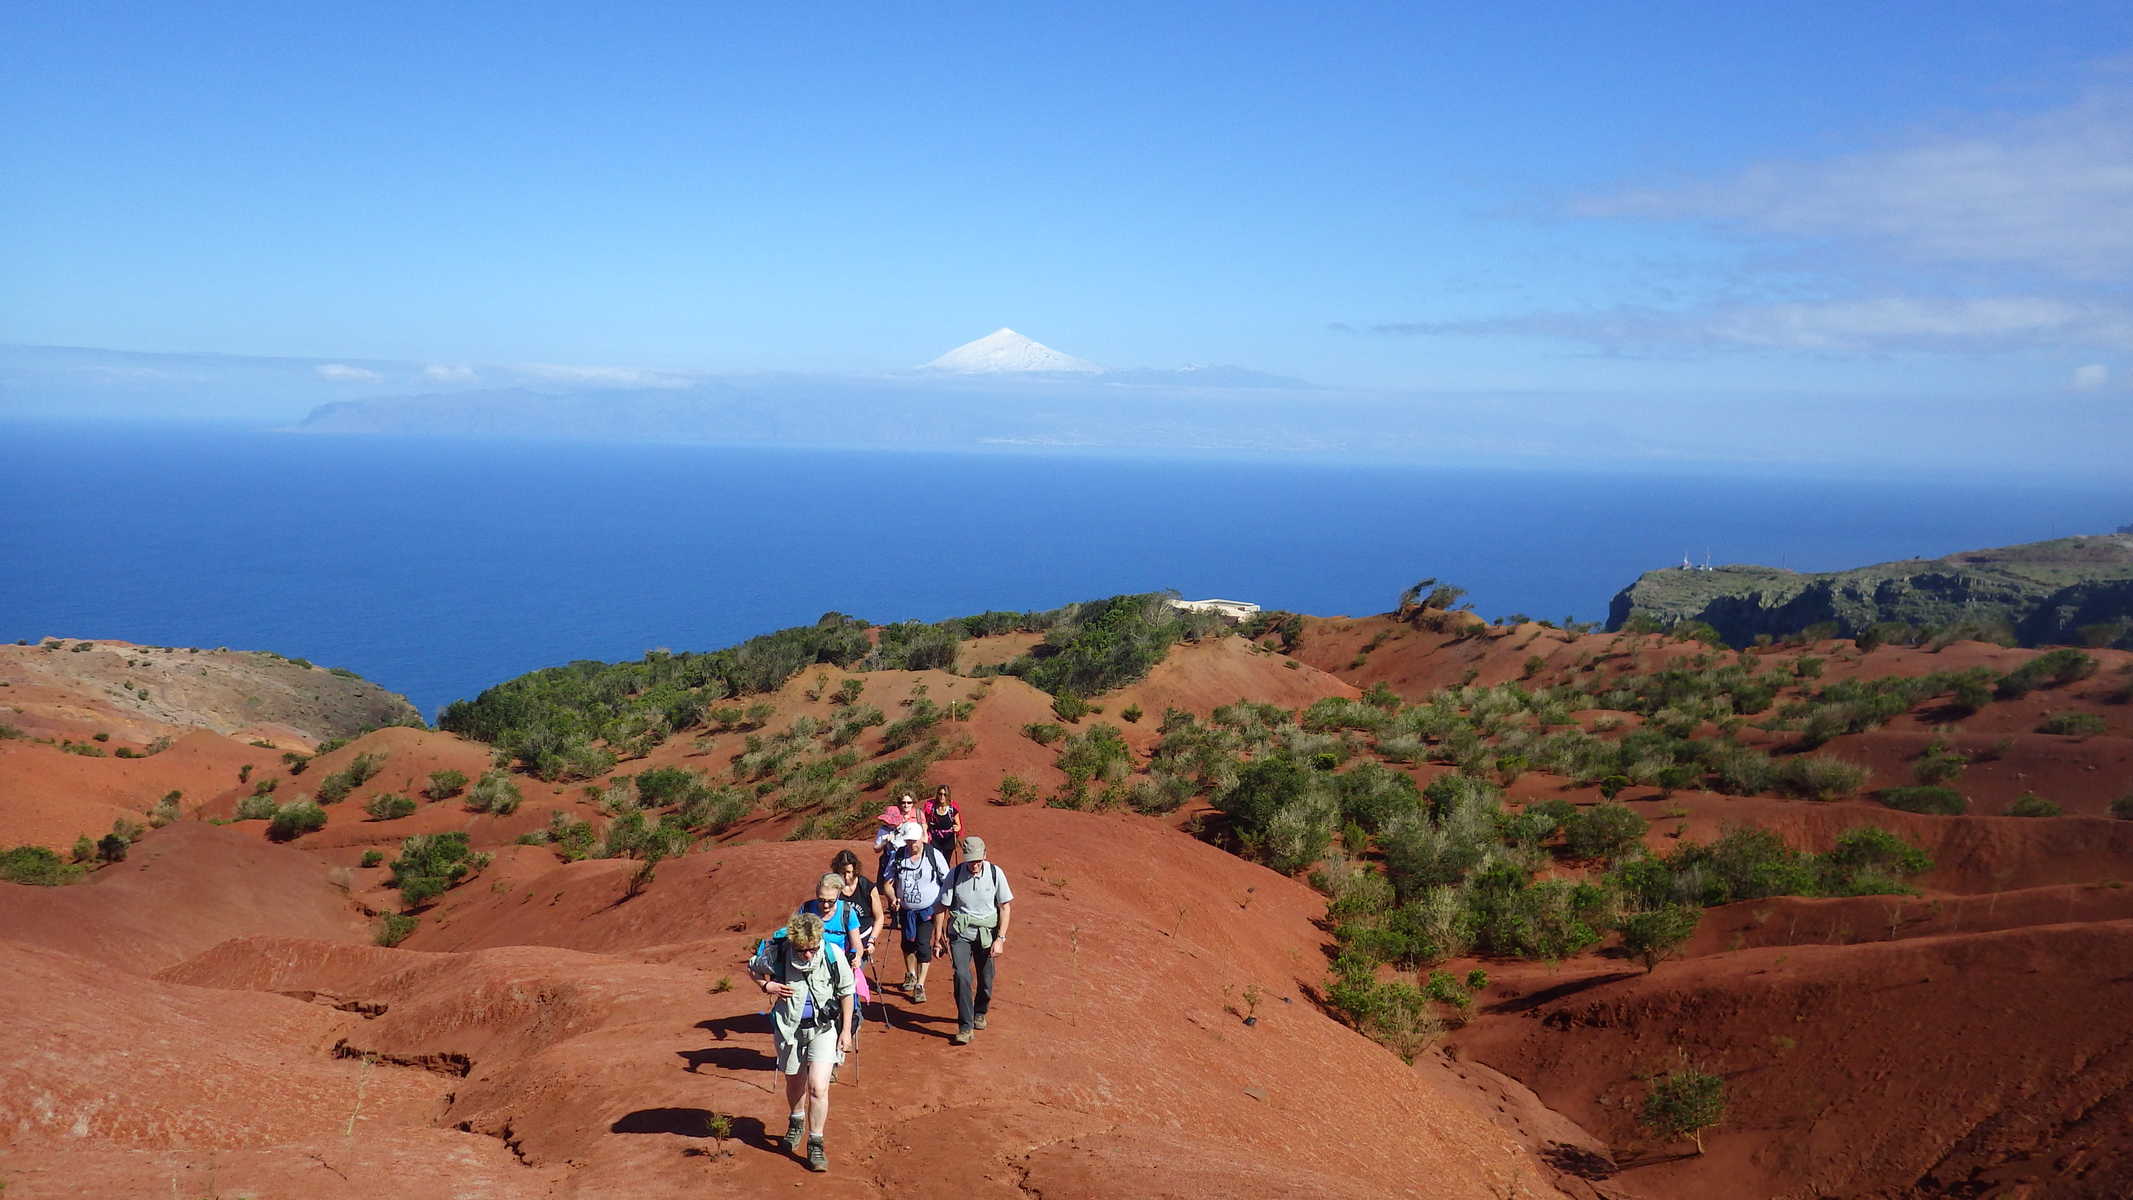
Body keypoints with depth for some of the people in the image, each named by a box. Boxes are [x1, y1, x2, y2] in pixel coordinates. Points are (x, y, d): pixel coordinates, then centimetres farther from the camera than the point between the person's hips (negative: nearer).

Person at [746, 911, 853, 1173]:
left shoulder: (833, 955, -21)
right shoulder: (777, 954, -22)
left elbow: (846, 992, -4)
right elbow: (752, 968, 2)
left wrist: (846, 1030, -2)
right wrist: (767, 987, -18)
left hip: (824, 1028, -1)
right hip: (789, 1027, 1)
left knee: (818, 1087, -11)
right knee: (795, 1083, 21)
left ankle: (816, 1144, 7)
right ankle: (796, 1122, 51)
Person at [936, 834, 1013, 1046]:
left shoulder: (995, 873, -7)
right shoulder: (955, 875, -8)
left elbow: (1005, 907, -2)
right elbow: (943, 908, 0)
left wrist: (1000, 939, -8)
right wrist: (939, 939, 1)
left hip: (986, 932, 1)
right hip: (960, 932, -1)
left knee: (985, 979, 10)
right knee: (962, 976, -16)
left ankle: (980, 1012, 38)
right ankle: (965, 1027, -9)